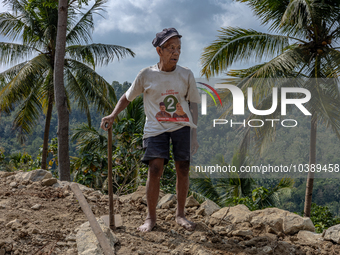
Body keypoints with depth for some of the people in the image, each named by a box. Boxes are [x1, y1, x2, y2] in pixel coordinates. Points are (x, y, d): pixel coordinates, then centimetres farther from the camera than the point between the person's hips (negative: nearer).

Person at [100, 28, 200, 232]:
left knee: (183, 169, 1)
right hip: (156, 128, -2)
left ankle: (180, 214, 17)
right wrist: (113, 115, -6)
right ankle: (151, 217, 1)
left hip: (181, 126, 2)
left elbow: (193, 105, 8)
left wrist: (194, 135, 4)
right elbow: (127, 98, 9)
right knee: (155, 169, -12)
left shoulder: (186, 75, 2)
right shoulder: (146, 75, -2)